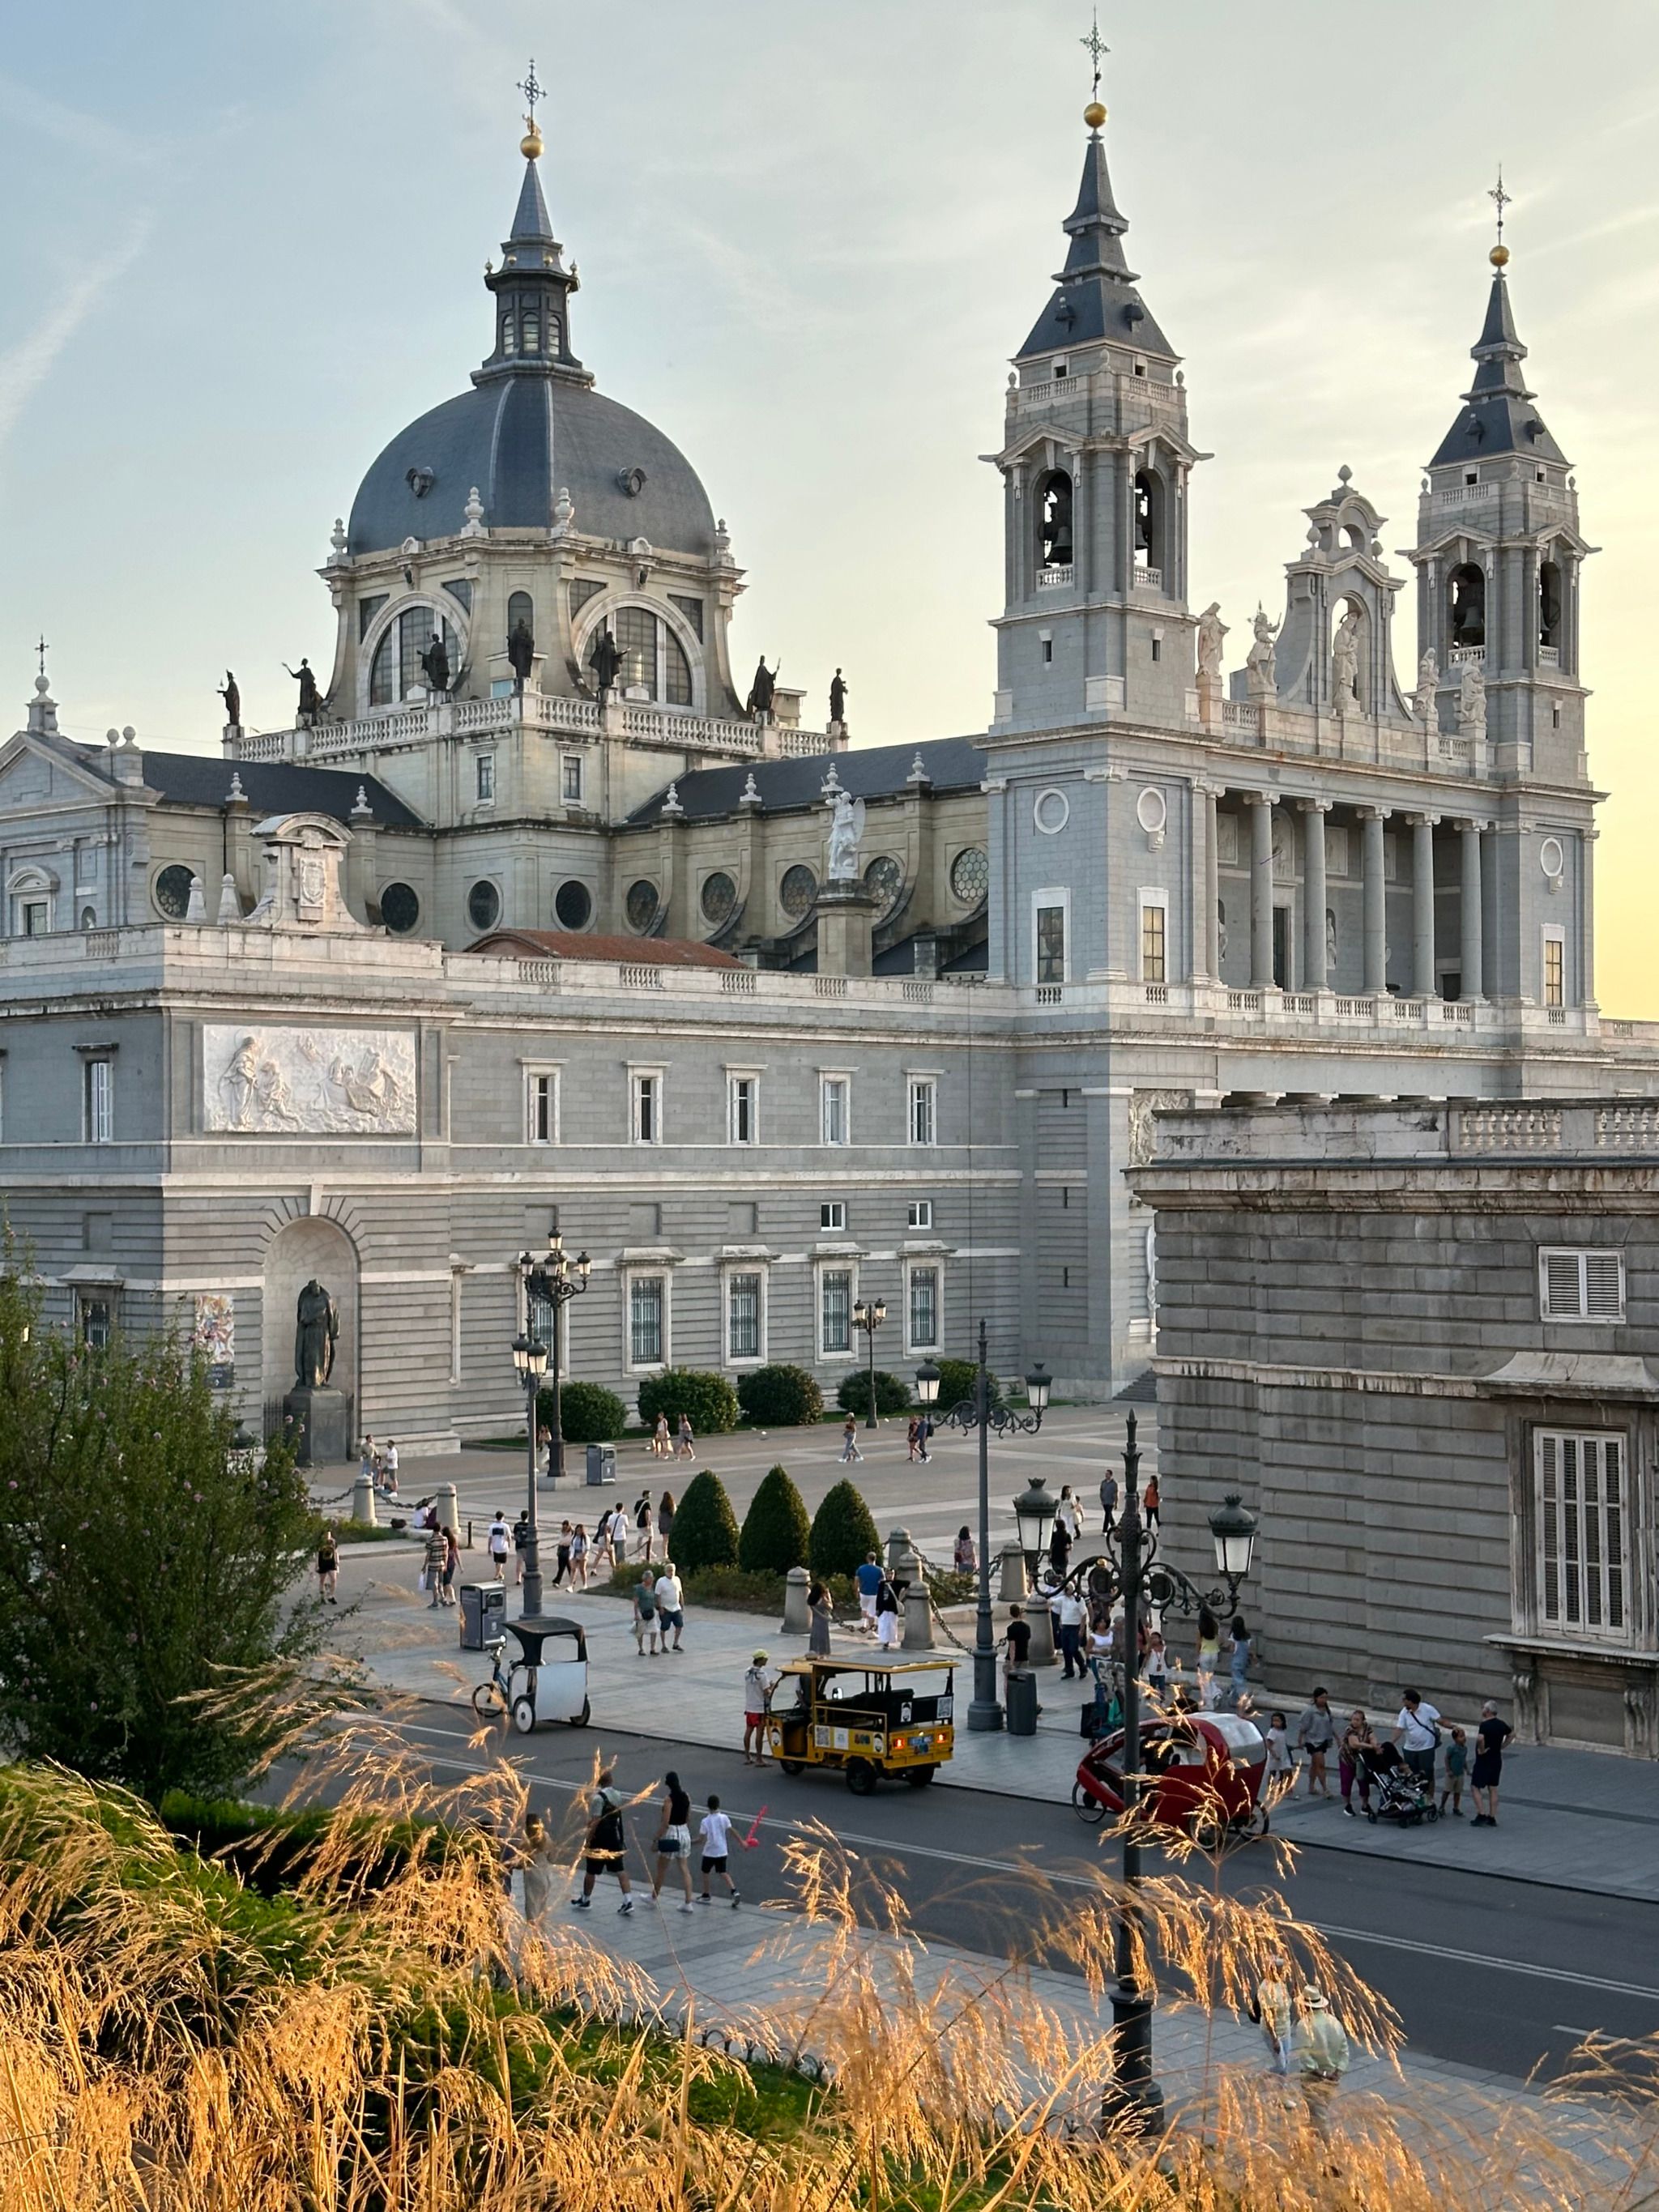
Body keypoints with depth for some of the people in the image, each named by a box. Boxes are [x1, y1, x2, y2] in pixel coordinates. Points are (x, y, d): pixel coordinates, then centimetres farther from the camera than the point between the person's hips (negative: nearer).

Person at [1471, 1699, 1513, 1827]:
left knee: (1475, 1787, 2)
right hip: (1497, 1760, 7)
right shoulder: (1501, 1724, 3)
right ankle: (1492, 1818, 14)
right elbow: (1511, 1733, 21)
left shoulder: (1485, 1725, -21)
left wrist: (1481, 1750, -23)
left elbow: (1480, 1738, -40)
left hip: (1484, 1760, -7)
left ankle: (1481, 1815, -5)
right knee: (1493, 1788, 12)